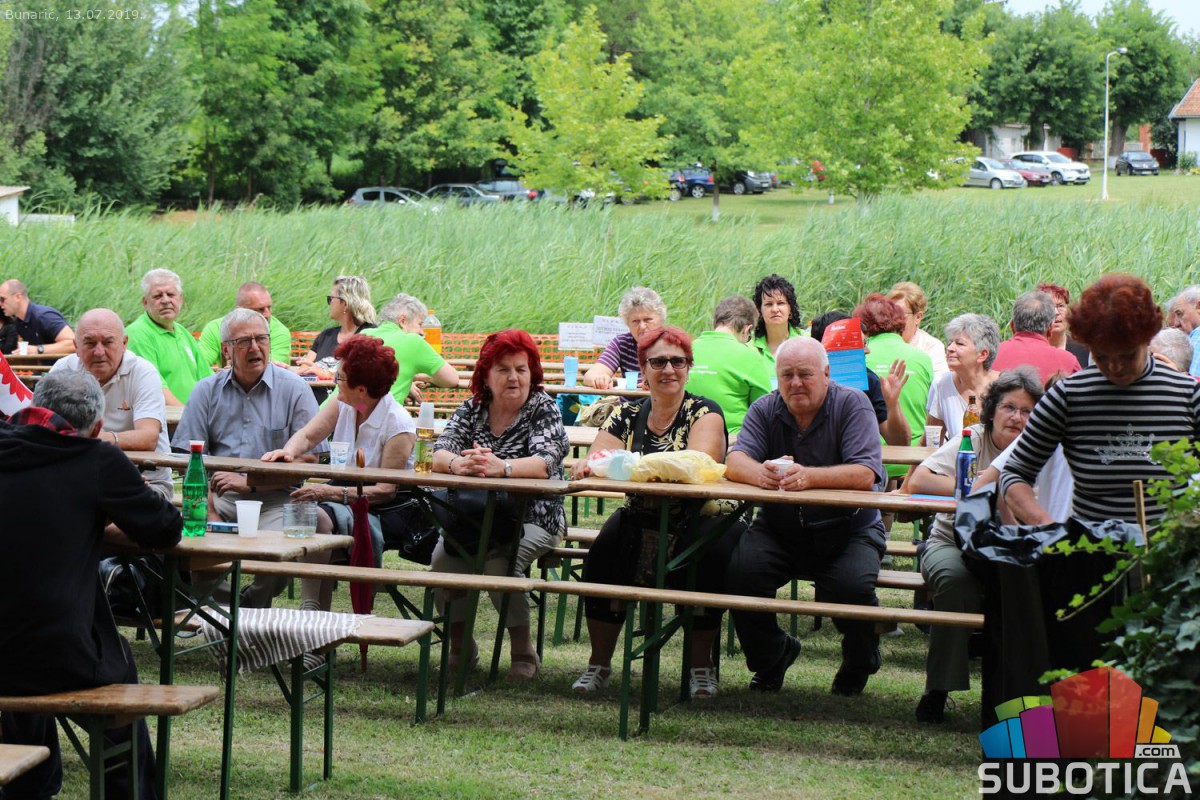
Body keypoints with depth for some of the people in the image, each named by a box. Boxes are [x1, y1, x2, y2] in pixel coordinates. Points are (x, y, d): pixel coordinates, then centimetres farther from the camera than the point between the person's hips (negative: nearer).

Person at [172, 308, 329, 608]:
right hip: (220, 496, 2)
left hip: (275, 498, -2)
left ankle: (255, 604, 0)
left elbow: (308, 460, -3)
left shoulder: (294, 389, 4)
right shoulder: (207, 391, 12)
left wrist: (250, 483, -11)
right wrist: (208, 513, -11)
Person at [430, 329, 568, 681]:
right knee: (442, 557, -23)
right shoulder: (472, 408, 8)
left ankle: (522, 650, -13)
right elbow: (439, 453, -6)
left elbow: (545, 462, -20)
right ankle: (460, 644, -1)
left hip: (533, 520, -4)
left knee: (499, 561, -31)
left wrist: (501, 467, -40)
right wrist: (457, 463, -32)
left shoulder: (544, 408, -3)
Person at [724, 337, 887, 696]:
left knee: (852, 586, -30)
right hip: (779, 529, 3)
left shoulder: (852, 405, -8)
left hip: (847, 529, -3)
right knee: (739, 573, -24)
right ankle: (771, 656, 7)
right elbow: (735, 462, -13)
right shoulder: (765, 410, 3)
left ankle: (858, 666, 6)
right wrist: (759, 473, -38)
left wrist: (808, 477, -39)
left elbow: (866, 475, -22)